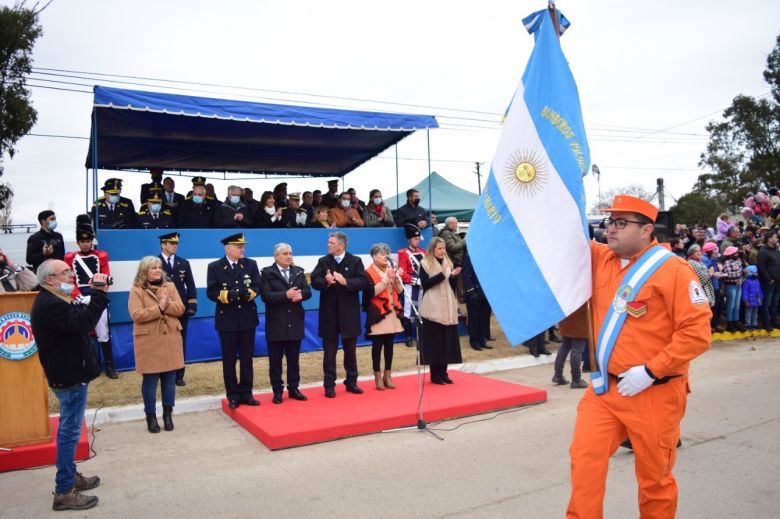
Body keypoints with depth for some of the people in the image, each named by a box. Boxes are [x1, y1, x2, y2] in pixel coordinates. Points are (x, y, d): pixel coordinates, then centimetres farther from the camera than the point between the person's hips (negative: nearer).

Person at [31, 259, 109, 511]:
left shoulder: (51, 300, 12)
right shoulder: (49, 304, -23)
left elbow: (78, 319, 10)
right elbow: (83, 323, -32)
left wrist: (98, 294, -2)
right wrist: (99, 293, -26)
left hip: (68, 373, 11)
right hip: (69, 376, -11)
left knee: (68, 429, 20)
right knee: (70, 431, -4)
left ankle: (69, 476, 33)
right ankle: (64, 492, 3)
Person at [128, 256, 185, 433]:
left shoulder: (170, 286, 8)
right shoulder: (136, 291, -4)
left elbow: (180, 309, 0)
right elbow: (137, 315, -15)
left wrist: (167, 304, -18)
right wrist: (159, 308, -19)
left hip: (170, 339, 4)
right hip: (149, 342, -3)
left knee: (170, 379, 9)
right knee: (150, 380, 3)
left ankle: (168, 414, 21)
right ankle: (151, 417, 17)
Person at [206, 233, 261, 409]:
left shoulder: (251, 264, 5)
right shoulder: (215, 267, -2)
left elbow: (257, 287, 1)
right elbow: (211, 292, -6)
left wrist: (248, 293, -20)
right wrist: (226, 295, -24)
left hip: (248, 318, 2)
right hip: (227, 320, -2)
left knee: (247, 358, 10)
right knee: (229, 359, 6)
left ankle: (246, 393, 20)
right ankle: (233, 395, 18)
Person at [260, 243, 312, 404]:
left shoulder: (299, 271, 9)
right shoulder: (267, 272, -4)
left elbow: (308, 291, 1)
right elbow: (266, 296, -15)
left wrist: (300, 295, -22)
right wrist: (286, 295, -25)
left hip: (295, 323, 4)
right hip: (276, 324, -3)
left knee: (294, 359, 12)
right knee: (275, 360, 5)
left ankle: (293, 388, 22)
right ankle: (277, 391, 16)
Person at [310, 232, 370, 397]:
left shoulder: (355, 261, 0)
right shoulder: (323, 261, 4)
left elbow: (363, 282, -11)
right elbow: (314, 281, -7)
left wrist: (345, 281, -24)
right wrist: (326, 281, -27)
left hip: (349, 312, 0)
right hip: (329, 312, 1)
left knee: (350, 349, 12)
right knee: (329, 351, 6)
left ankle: (351, 382, 25)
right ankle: (329, 385, 15)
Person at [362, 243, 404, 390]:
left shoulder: (391, 270, 11)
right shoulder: (369, 273, -7)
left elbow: (399, 290, 8)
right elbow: (372, 292, -19)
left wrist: (396, 277, -9)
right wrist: (386, 278, -20)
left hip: (392, 312, 6)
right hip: (377, 314, -5)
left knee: (389, 345, 9)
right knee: (377, 345, 1)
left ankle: (388, 376, 18)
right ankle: (378, 377, 10)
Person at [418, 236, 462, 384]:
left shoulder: (448, 263, 12)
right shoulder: (425, 264, -3)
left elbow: (453, 286, 10)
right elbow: (425, 283, -14)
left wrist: (453, 276, -10)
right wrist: (441, 274, -20)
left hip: (447, 308, 5)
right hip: (432, 308, -5)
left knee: (447, 340, 5)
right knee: (434, 341, -3)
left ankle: (443, 373, 13)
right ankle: (435, 374, 5)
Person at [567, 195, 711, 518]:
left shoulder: (673, 269, -13)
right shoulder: (598, 258, 4)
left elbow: (697, 332, -17)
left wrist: (650, 371, -19)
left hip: (654, 393, -4)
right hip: (604, 388, 5)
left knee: (654, 475, 14)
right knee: (585, 458, -1)